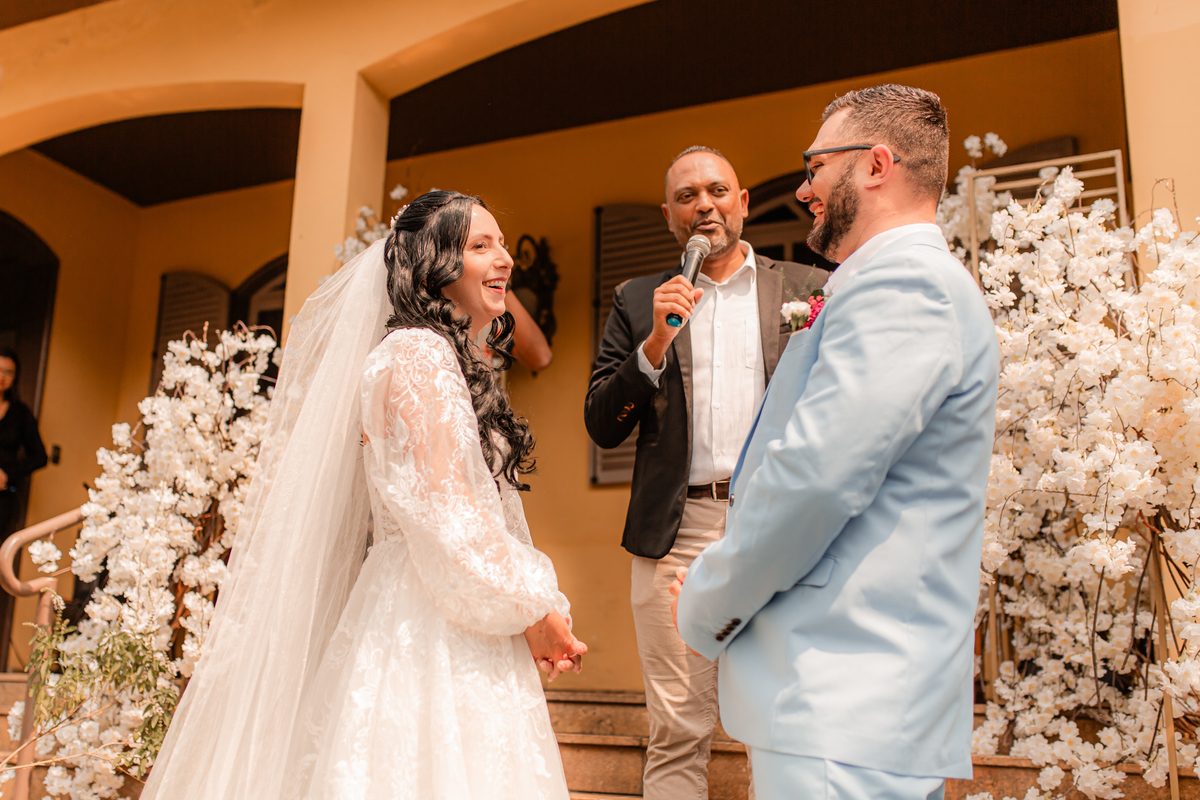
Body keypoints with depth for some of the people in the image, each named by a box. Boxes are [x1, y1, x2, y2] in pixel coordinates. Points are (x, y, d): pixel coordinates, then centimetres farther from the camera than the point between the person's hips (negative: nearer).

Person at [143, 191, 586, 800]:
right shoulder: (416, 354, -10)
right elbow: (444, 512, -18)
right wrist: (529, 608, -9)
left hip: (456, 638, 9)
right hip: (425, 633, -9)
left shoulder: (455, 361, 18)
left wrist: (539, 611, 10)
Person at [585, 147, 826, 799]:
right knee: (677, 734, 5)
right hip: (677, 531, 1)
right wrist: (655, 343, -8)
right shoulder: (638, 303, 12)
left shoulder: (806, 290, 10)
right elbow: (602, 427, 5)